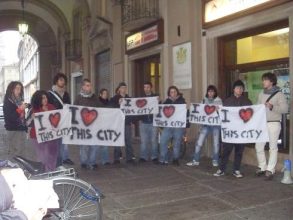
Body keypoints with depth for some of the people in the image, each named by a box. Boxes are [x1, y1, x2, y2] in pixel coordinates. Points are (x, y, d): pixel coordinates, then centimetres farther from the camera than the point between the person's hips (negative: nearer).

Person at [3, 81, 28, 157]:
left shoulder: (20, 100, 12)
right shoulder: (8, 102, -7)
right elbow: (9, 117, -15)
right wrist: (20, 109, -22)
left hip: (22, 129, 7)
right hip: (13, 130, -7)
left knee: (21, 152, 9)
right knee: (14, 153, -7)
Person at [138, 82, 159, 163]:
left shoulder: (155, 97, 5)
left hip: (153, 122, -1)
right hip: (143, 122, 2)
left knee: (154, 140, 2)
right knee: (143, 141, 3)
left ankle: (154, 157, 10)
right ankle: (143, 157, 10)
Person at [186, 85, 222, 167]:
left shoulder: (218, 100, 1)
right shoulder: (204, 100, 10)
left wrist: (217, 110, -23)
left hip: (215, 124, -2)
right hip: (206, 123, 3)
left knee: (216, 143, 5)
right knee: (199, 142, -1)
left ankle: (215, 160, 20)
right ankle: (196, 160, 7)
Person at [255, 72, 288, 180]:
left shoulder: (279, 94, -4)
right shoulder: (261, 94, 12)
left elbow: (285, 109, -11)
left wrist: (272, 107, -25)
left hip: (274, 124, -5)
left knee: (273, 147, 1)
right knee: (258, 146, 6)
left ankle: (270, 170, 7)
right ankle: (262, 167, 21)